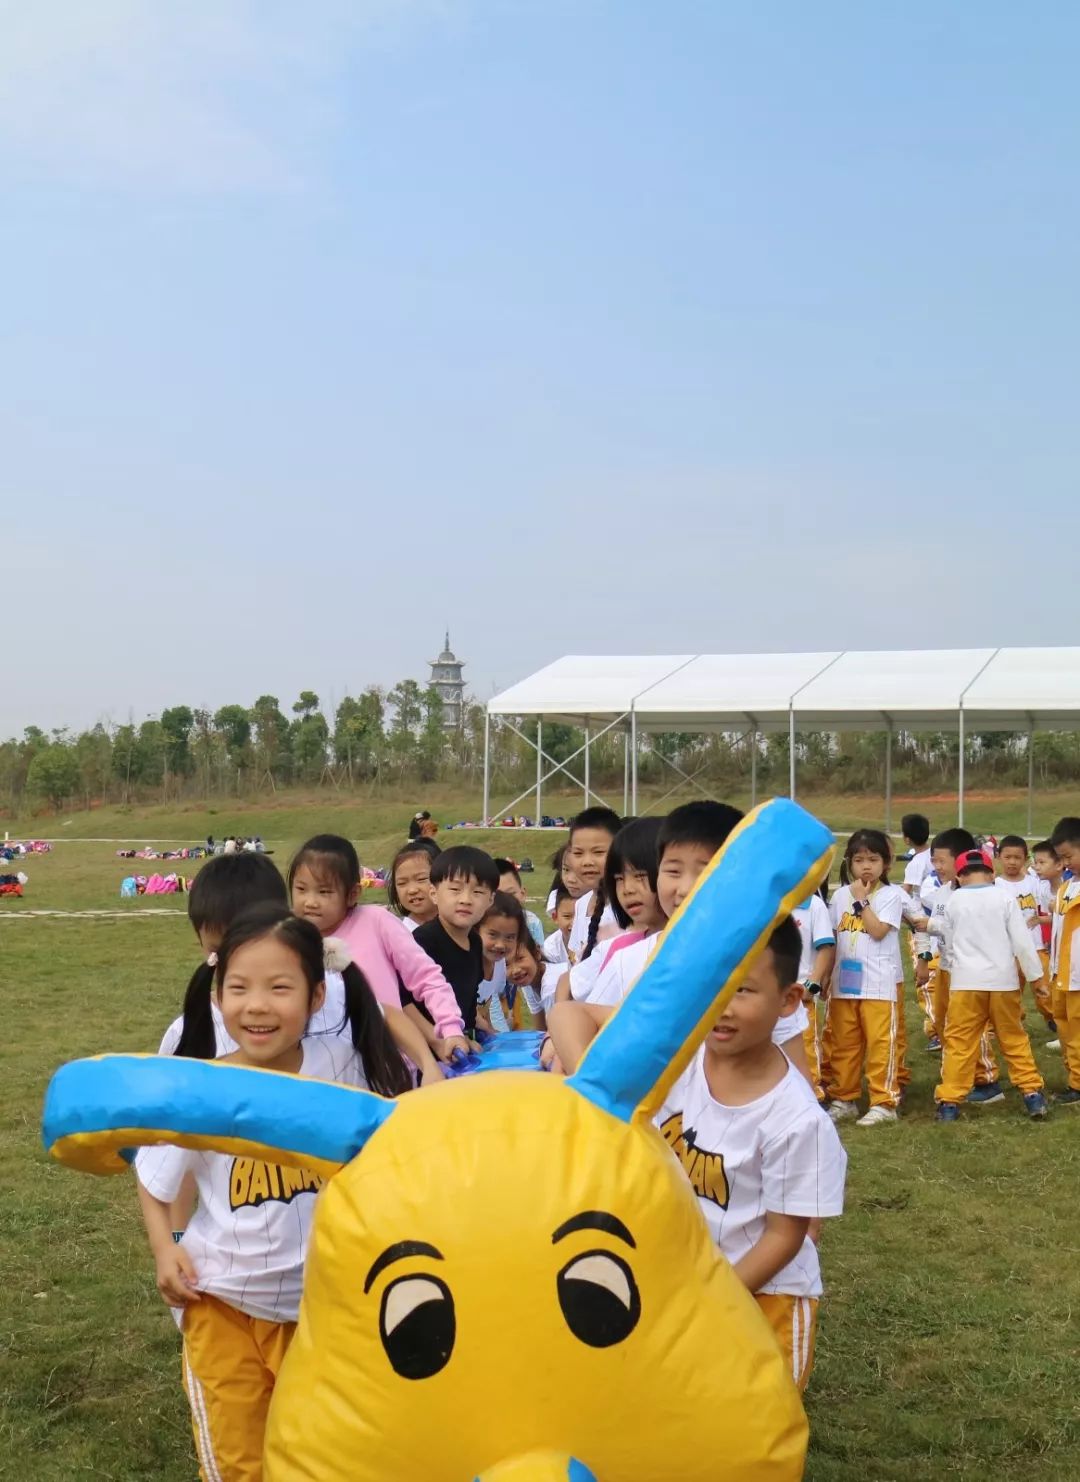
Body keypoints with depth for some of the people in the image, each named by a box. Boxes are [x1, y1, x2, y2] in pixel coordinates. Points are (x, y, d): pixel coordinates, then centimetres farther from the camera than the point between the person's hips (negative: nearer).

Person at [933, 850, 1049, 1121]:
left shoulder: (953, 902, 1)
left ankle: (949, 1101, 0)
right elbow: (1022, 941, -4)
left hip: (966, 981, 0)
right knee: (1014, 1039, 13)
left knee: (959, 1043, 3)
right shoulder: (1005, 898, -3)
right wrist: (1036, 975, 5)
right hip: (1002, 980, 0)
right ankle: (1033, 1094, 14)